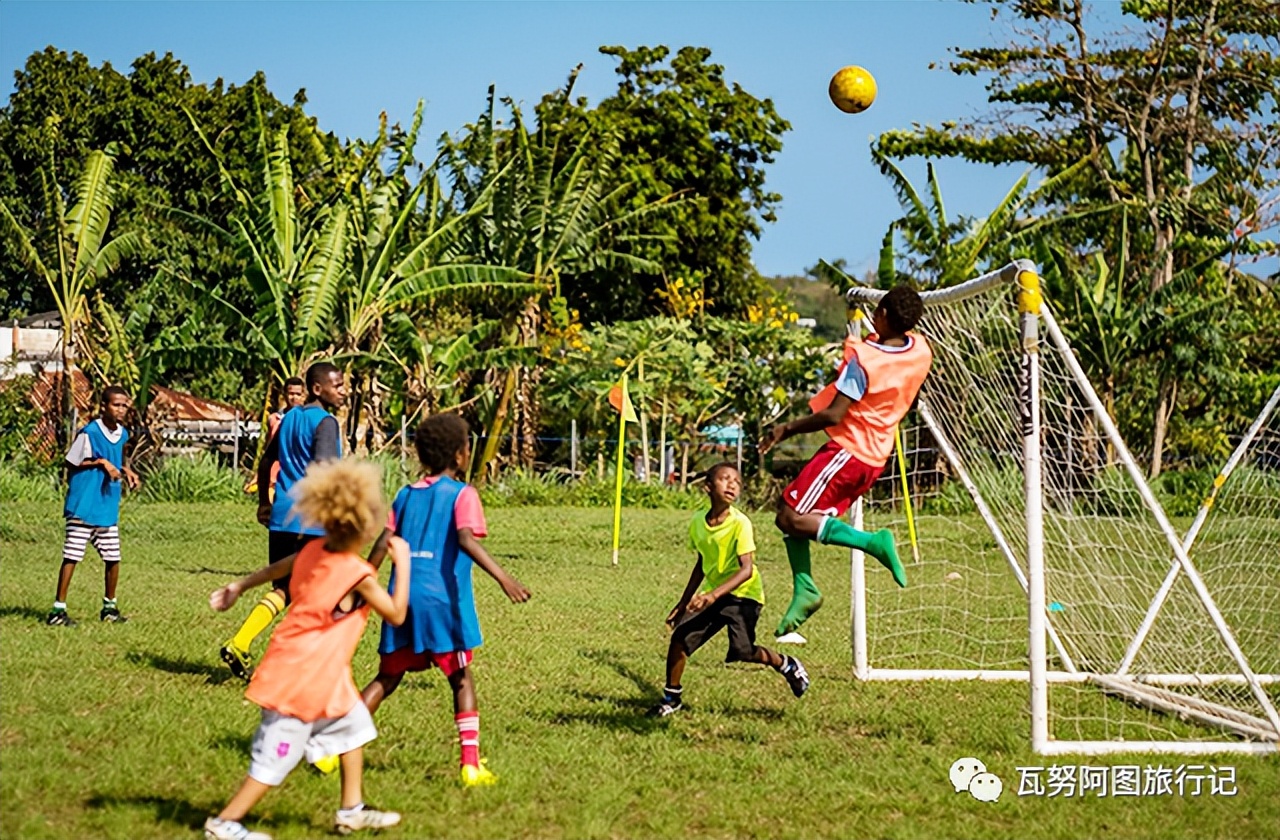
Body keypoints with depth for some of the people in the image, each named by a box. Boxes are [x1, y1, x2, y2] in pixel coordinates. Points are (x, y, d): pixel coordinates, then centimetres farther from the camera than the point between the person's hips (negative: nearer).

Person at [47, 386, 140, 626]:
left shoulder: (122, 434, 8)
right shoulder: (89, 433, -14)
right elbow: (71, 464, -7)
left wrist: (126, 471, 4)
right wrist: (100, 462, -15)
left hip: (109, 510, 7)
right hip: (83, 507, -7)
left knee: (113, 558, 11)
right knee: (71, 557, -6)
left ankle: (109, 607, 26)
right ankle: (58, 609, -1)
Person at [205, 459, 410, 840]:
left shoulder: (314, 551, -1)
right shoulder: (358, 574, -22)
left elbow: (275, 568, 17)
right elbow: (396, 615, -11)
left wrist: (238, 587, 32)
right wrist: (403, 564, -5)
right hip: (304, 677, -9)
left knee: (353, 726, 19)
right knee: (276, 758, 0)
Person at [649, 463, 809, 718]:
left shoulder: (740, 523, -18)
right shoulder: (697, 522, 0)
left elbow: (746, 569, -26)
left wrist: (714, 594, -39)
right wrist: (683, 603, 18)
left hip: (743, 594, -5)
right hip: (712, 594, 5)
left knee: (742, 651, -18)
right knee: (680, 636, -6)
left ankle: (787, 665, 11)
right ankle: (672, 698, 12)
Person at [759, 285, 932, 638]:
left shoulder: (863, 359, -21)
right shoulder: (921, 351, 0)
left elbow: (833, 415, -22)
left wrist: (787, 429, -12)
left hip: (848, 450, -9)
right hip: (876, 454, 9)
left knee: (792, 517, -10)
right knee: (790, 510, 14)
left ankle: (872, 541, -16)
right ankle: (804, 589, 11)